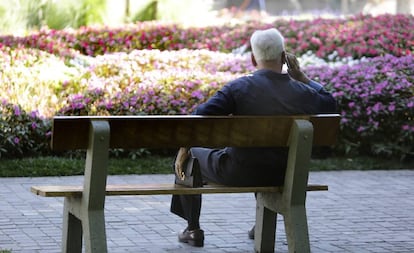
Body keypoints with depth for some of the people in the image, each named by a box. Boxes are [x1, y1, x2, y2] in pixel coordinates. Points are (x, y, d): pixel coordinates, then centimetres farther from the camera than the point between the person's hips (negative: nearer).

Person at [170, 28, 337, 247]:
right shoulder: (301, 92, -9)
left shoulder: (238, 87, -17)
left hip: (238, 173, -4)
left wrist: (184, 151, -4)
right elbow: (330, 105, 13)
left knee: (189, 159, 24)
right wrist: (302, 77, 10)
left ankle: (193, 230, 30)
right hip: (281, 176, 4)